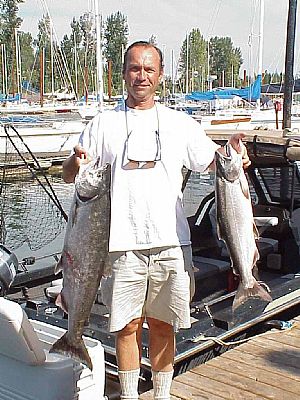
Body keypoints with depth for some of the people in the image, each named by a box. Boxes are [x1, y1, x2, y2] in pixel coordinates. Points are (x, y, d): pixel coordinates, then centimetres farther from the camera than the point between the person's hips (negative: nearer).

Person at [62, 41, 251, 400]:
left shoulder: (180, 124, 9)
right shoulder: (104, 124, 5)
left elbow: (212, 161, 13)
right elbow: (68, 175, 5)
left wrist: (232, 151, -9)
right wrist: (76, 161, -19)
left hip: (171, 243, 1)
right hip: (123, 244, -1)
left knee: (163, 326, 12)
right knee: (128, 326, 7)